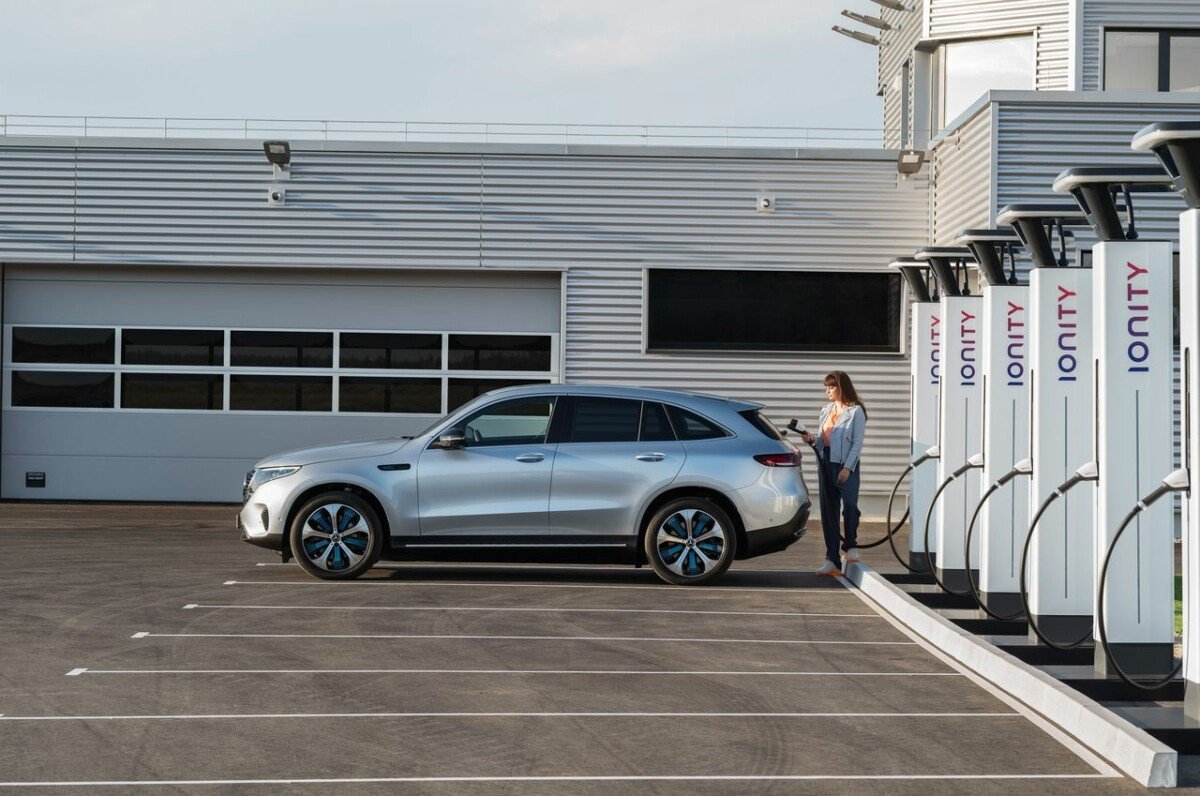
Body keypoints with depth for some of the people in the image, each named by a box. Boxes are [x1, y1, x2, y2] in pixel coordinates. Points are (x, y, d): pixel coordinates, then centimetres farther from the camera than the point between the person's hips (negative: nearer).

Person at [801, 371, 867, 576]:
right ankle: (832, 560, 7)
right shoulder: (826, 411, 16)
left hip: (846, 466, -6)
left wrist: (847, 468, -15)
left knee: (849, 507, -14)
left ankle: (850, 546, 10)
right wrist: (812, 440, -1)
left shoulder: (856, 411, -3)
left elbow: (857, 443, -8)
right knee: (828, 512, 4)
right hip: (826, 464, 6)